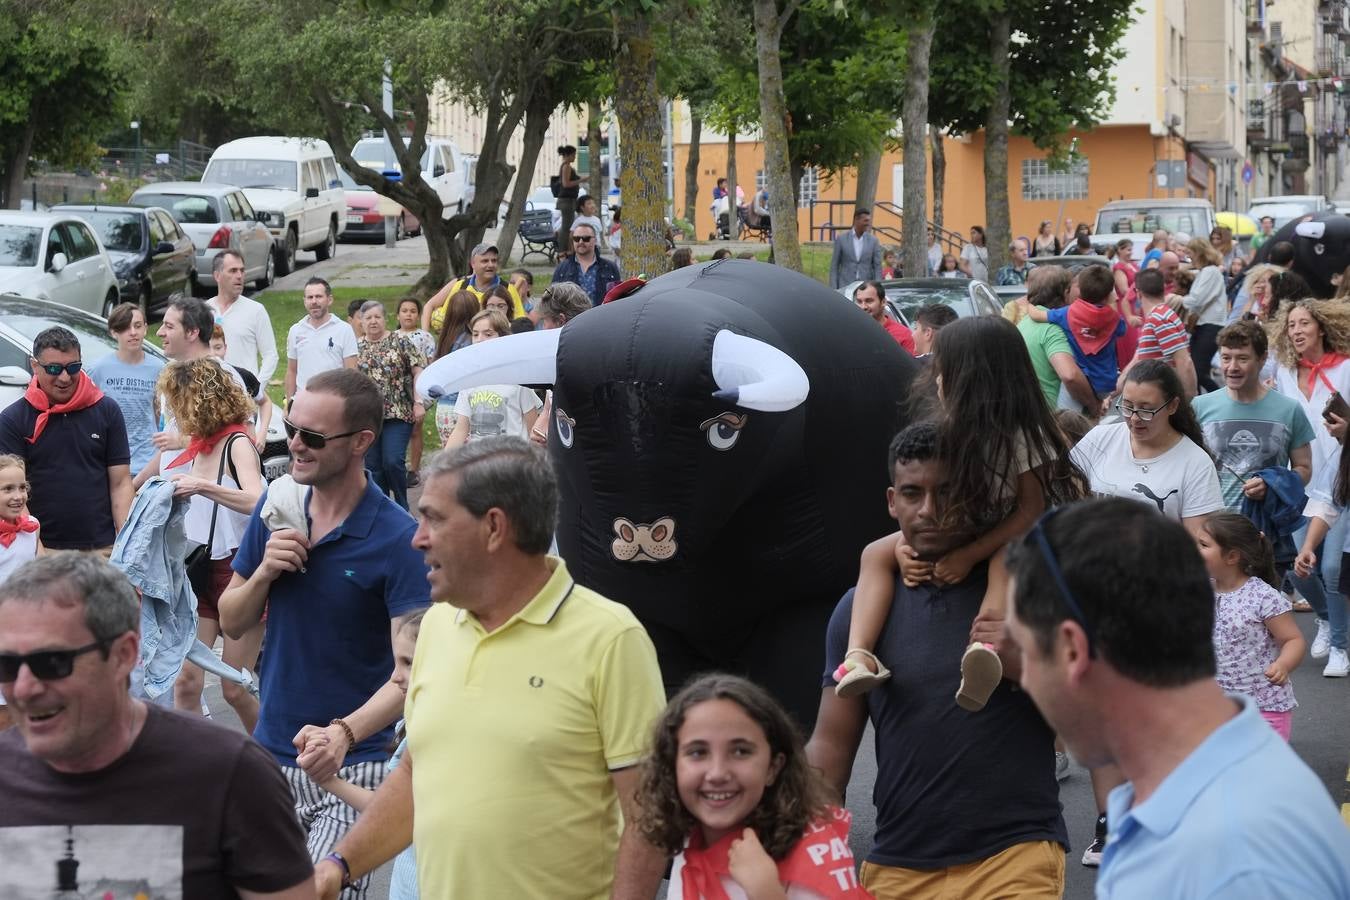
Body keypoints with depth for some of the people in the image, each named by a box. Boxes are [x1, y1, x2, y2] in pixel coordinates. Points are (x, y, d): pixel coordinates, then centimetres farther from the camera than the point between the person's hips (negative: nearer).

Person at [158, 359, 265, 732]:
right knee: (186, 683, -3)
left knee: (234, 689, 0)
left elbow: (256, 501, -32)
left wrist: (203, 487, -41)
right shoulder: (191, 449, 8)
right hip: (199, 574, 6)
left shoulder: (237, 444, -13)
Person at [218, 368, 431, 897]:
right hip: (269, 756, 5)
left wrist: (344, 733, -36)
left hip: (352, 765, -5)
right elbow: (232, 624, 10)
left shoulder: (397, 539, -14)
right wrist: (263, 573, -10)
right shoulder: (277, 509, 3)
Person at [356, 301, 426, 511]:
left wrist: (418, 402, -9)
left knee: (393, 462, -13)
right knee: (373, 466, 4)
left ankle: (402, 507, 4)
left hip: (398, 414, -4)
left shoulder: (400, 342, 0)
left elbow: (418, 372, -2)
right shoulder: (357, 348, 10)